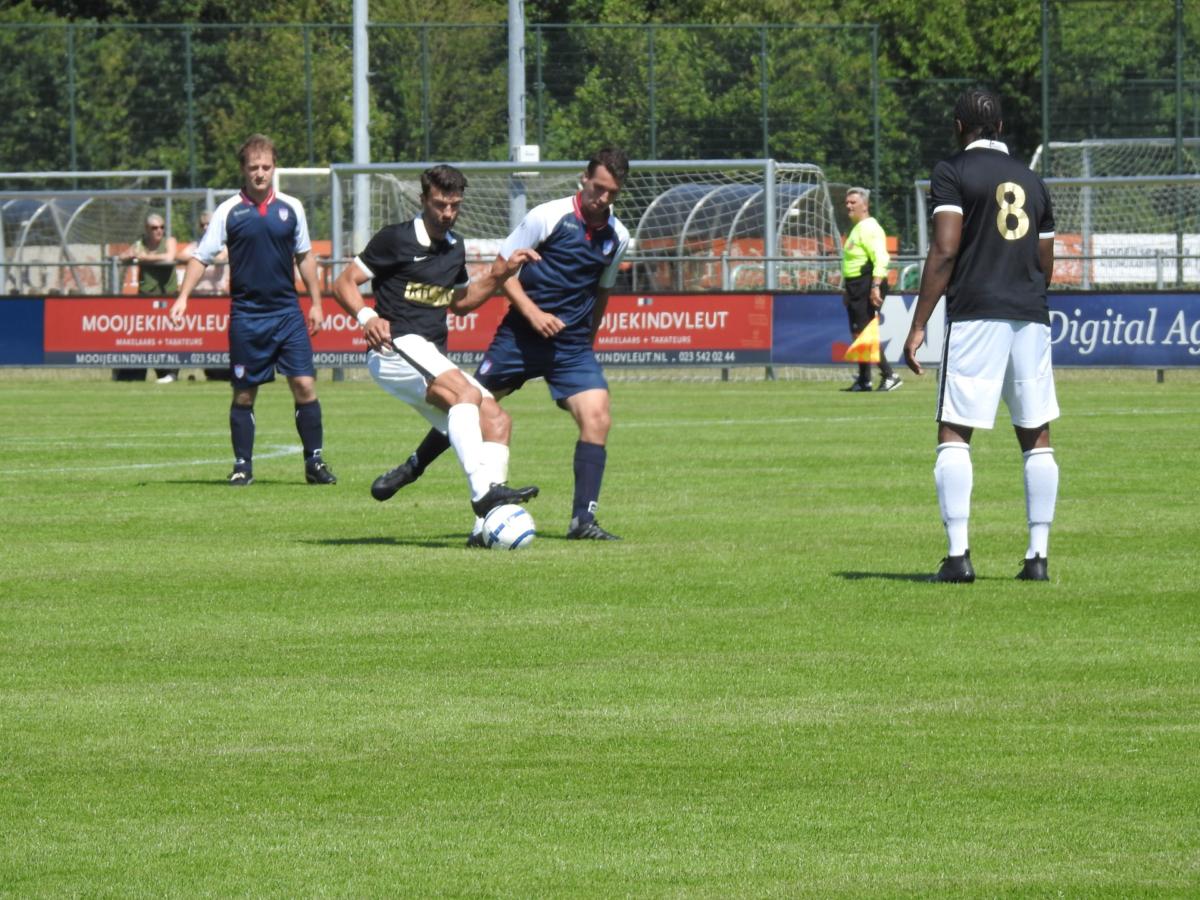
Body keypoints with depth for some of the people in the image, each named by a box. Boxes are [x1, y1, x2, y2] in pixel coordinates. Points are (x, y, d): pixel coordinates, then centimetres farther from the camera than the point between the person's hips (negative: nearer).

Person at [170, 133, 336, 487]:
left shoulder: (291, 208, 6)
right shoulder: (229, 212, -1)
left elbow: (305, 256, 16)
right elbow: (201, 257, 0)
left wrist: (316, 303, 14)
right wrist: (183, 297, -11)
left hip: (288, 312, 1)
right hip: (246, 315, -1)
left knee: (304, 385, -6)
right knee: (244, 393, 3)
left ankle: (314, 461, 3)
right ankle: (242, 465, 12)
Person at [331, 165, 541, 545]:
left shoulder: (454, 248, 18)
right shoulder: (396, 239, -3)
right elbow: (345, 282, -3)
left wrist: (499, 274, 16)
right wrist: (367, 317, -21)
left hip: (432, 359, 8)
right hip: (395, 348, -8)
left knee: (496, 421, -5)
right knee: (466, 393, -32)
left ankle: (485, 526, -12)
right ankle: (483, 490, -46)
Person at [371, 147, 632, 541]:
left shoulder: (617, 238, 6)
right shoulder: (549, 217, -9)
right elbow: (502, 267, -5)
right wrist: (532, 312, -16)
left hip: (572, 344, 3)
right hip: (521, 336, -3)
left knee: (597, 419, -16)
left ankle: (583, 520, -11)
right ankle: (412, 468, 29)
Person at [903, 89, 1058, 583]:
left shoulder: (952, 172, 0)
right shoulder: (1033, 181, 17)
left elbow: (944, 252, -10)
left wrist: (918, 326, -9)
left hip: (974, 315, -5)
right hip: (1031, 318, 5)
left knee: (954, 433, -3)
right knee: (1036, 436, 9)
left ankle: (958, 553, -13)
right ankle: (1038, 555, 6)